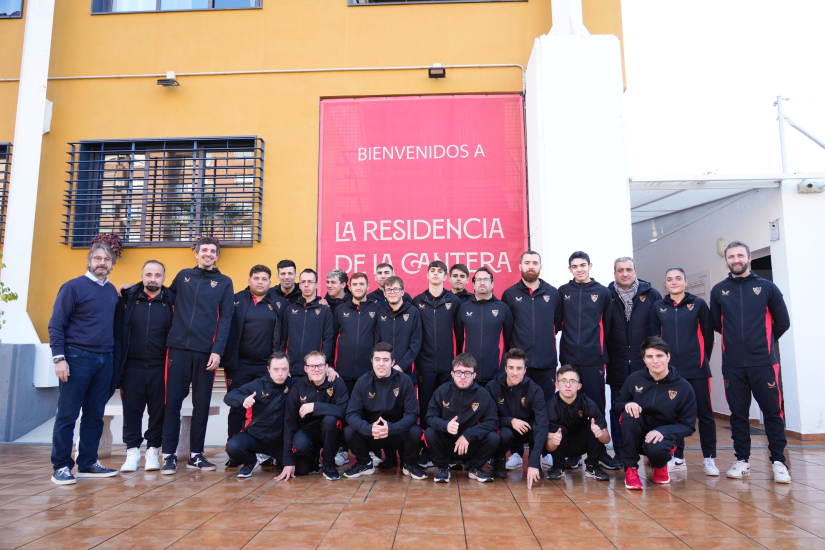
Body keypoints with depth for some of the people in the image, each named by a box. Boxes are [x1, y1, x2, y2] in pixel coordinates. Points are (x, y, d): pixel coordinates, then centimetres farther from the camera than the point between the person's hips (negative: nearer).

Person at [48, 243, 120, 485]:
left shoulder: (112, 291, 12)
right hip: (77, 358, -6)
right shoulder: (73, 287, -5)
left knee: (95, 415, 10)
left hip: (104, 360, 6)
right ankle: (61, 466, 7)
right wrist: (59, 358, -15)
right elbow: (56, 325, -7)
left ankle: (88, 463, 18)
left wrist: (113, 352, 10)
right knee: (67, 414, -1)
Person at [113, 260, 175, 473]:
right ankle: (132, 451, 17)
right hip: (132, 366, 1)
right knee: (131, 410, 5)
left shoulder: (171, 301, 2)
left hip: (160, 368, 0)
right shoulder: (128, 299, 3)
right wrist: (118, 365, -6)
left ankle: (153, 451, 19)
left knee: (158, 411, 6)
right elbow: (118, 333, 1)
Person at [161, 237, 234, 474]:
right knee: (173, 401, 0)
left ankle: (195, 454, 15)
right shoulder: (183, 276, 12)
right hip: (178, 348, 1)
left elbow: (225, 318, 1)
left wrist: (217, 350, -8)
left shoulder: (224, 282, 7)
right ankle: (169, 455, 9)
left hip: (206, 351, -1)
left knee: (202, 404, 5)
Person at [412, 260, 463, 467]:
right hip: (425, 364, 0)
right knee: (426, 407, 3)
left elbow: (459, 333, 8)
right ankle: (427, 452, 11)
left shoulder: (454, 301, 5)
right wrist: (415, 360, 4)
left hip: (448, 364, 0)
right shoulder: (417, 301, 6)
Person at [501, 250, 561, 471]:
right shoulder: (510, 294, 5)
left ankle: (546, 451, 19)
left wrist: (548, 340, 7)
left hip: (547, 362, 1)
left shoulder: (552, 293, 7)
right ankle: (516, 453, 13)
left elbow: (558, 323, 12)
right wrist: (513, 347, 4)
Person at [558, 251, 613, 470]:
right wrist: (570, 340, 5)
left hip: (593, 358, -1)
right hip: (569, 357, 1)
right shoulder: (563, 292, 7)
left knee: (596, 403, 2)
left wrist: (601, 350, 5)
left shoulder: (603, 292, 6)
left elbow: (607, 325, 8)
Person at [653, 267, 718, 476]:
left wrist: (703, 358, 6)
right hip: (670, 369, 2)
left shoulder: (698, 304, 3)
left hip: (697, 369, -2)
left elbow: (708, 334, 5)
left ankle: (709, 458, 12)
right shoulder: (658, 307, 7)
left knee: (704, 413, 2)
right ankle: (678, 458, 18)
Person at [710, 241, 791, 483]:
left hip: (764, 363, -1)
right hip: (732, 365, 1)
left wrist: (764, 342, 13)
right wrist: (736, 340, 12)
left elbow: (782, 322, 7)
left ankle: (778, 461, 13)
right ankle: (742, 460, 16)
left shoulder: (767, 287, 2)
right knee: (738, 414, 7)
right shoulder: (718, 290, 6)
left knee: (773, 412, 1)